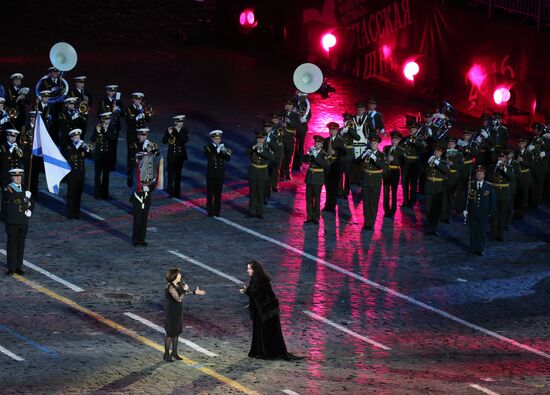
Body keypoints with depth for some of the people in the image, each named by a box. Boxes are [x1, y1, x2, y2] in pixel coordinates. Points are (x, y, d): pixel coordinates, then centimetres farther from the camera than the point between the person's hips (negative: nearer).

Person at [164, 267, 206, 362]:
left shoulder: (179, 284, 0)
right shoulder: (170, 287, -27)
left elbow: (186, 292, 19)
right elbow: (179, 299, -29)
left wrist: (196, 292, 17)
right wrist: (185, 290, -18)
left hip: (178, 311, 8)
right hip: (171, 312, -8)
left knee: (177, 332, 16)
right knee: (170, 333, 2)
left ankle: (174, 352, 29)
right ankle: (166, 355, 14)